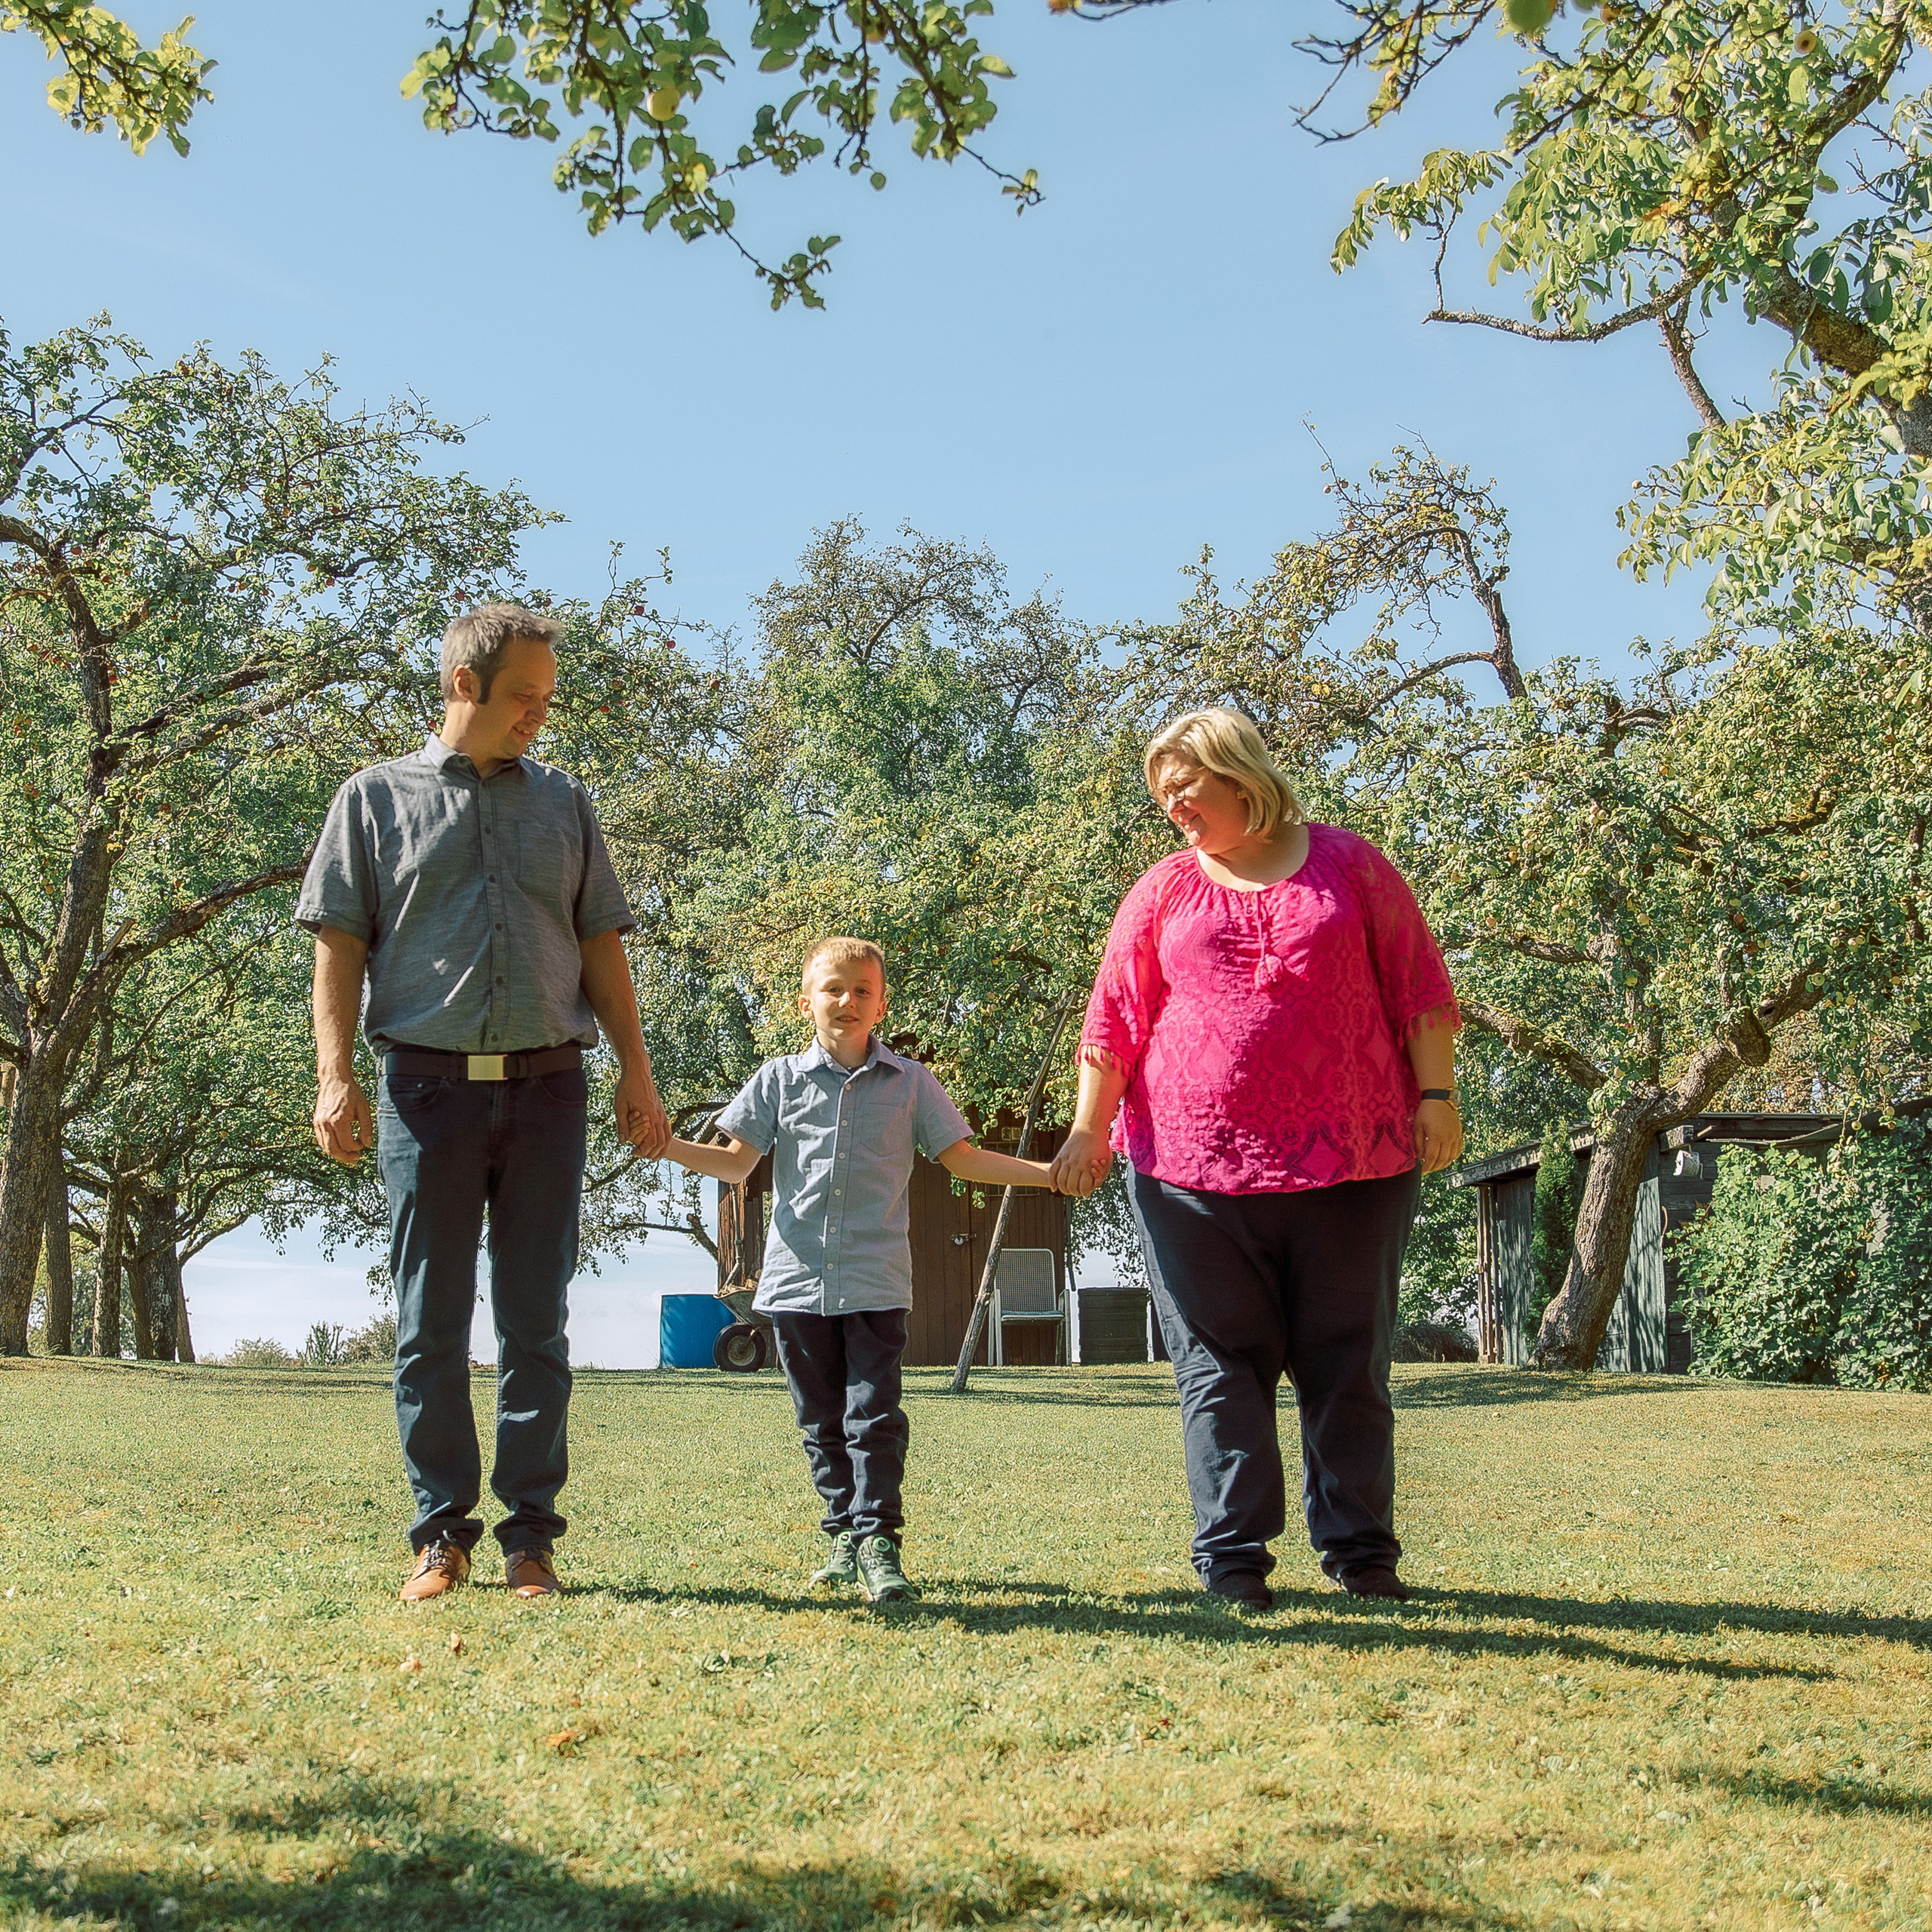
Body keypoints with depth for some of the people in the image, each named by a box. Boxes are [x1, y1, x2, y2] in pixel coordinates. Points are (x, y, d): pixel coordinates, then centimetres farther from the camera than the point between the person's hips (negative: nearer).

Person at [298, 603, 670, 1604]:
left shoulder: (563, 804, 15)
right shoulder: (377, 797, 8)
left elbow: (601, 947, 15)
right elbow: (340, 943, 4)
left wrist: (635, 1071, 6)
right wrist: (335, 1076, -7)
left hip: (546, 1087, 2)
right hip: (429, 1086, -1)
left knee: (536, 1324, 3)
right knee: (430, 1325, 3)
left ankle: (530, 1534, 9)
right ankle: (442, 1532, 12)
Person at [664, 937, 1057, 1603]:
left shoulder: (909, 1083, 5)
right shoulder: (780, 1079, 6)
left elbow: (964, 1159, 8)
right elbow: (736, 1163, 7)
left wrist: (1053, 1171, -1)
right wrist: (664, 1145, -9)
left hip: (876, 1284, -2)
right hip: (797, 1279, 2)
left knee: (874, 1416, -9)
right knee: (821, 1422, 9)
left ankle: (877, 1539, -6)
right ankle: (844, 1532, 19)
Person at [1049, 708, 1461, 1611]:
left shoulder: (1347, 864, 7)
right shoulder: (1164, 890, 10)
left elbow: (1419, 987, 6)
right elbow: (1114, 1019, 8)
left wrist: (1437, 1094, -1)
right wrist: (1088, 1129, 2)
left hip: (1352, 1160, -1)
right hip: (1196, 1163, 1)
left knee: (1347, 1360, 5)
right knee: (1221, 1362, 2)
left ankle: (1360, 1547, 14)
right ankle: (1233, 1554, 7)